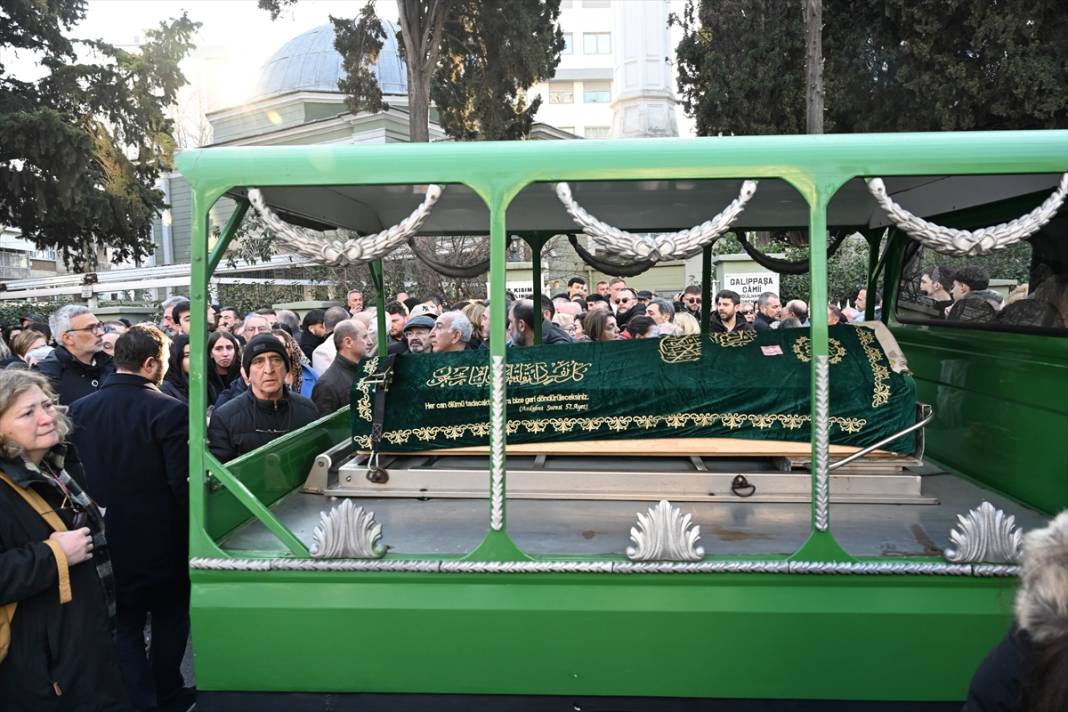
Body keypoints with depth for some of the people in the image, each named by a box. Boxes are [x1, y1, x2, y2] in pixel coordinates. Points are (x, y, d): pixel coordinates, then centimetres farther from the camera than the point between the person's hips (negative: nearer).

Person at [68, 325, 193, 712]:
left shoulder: (80, 409, -5)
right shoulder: (169, 411, -21)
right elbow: (183, 483, -21)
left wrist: (101, 510, 14)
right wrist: (192, 531, -6)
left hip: (107, 539, 4)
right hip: (161, 541, -4)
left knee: (126, 623, 17)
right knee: (169, 621, 17)